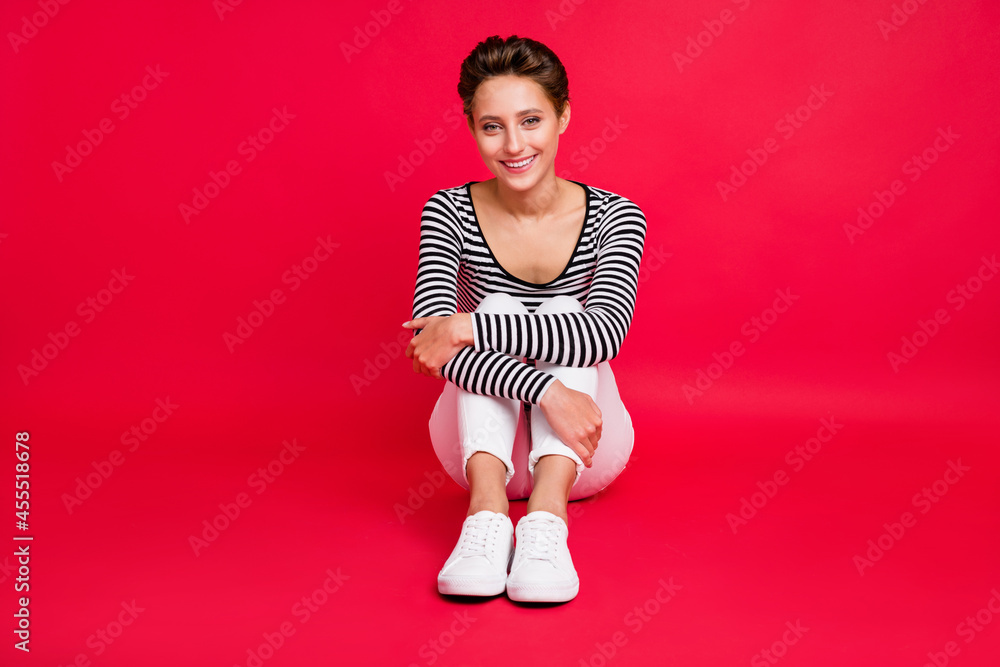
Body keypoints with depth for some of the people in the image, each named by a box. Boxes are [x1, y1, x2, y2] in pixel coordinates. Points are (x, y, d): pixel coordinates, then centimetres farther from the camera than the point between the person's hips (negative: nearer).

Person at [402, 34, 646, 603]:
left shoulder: (614, 216, -9)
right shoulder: (450, 212, -9)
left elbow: (605, 333, -28)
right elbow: (432, 336, -25)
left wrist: (466, 328, -32)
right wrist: (545, 390, -38)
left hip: (582, 450, 0)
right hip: (485, 446, 0)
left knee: (565, 320, -24)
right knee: (498, 307, -24)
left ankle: (547, 515, -41)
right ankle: (487, 511, -39)